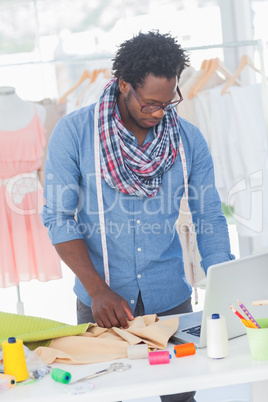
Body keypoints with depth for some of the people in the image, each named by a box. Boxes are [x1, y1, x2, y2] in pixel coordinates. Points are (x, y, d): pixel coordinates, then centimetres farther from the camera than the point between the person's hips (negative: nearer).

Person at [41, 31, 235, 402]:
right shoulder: (74, 132, -9)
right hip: (102, 301, -2)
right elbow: (59, 216, -10)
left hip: (170, 298, 2)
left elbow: (209, 219, 0)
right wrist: (98, 289, -19)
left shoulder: (189, 139, -2)